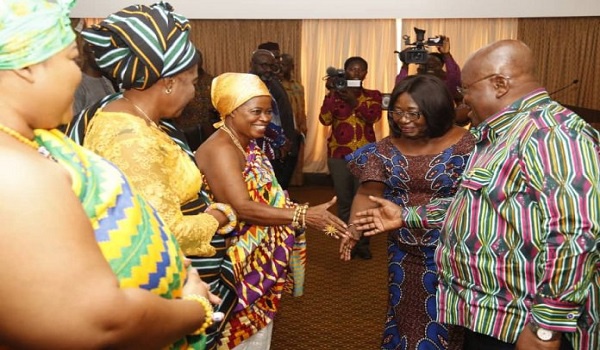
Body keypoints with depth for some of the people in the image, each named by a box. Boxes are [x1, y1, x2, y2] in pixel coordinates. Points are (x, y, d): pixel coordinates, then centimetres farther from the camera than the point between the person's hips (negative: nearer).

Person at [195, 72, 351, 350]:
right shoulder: (220, 149, -21)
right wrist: (303, 216, -33)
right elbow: (242, 208, -30)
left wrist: (310, 216, 1)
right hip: (238, 266, -9)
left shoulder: (248, 145, 9)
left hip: (260, 262, 9)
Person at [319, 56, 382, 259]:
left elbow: (374, 117, -11)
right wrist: (331, 93, -13)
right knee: (344, 200, 5)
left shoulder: (373, 95, 9)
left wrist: (353, 101, -20)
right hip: (339, 154, 0)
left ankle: (363, 243, 9)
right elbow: (325, 120, -8)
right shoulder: (335, 95, 7)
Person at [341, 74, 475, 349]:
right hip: (404, 254, 3)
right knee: (404, 318, 20)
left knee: (443, 323, 11)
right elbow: (367, 193, -7)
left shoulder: (464, 144, -12)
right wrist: (354, 229, -21)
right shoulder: (386, 149, -2)